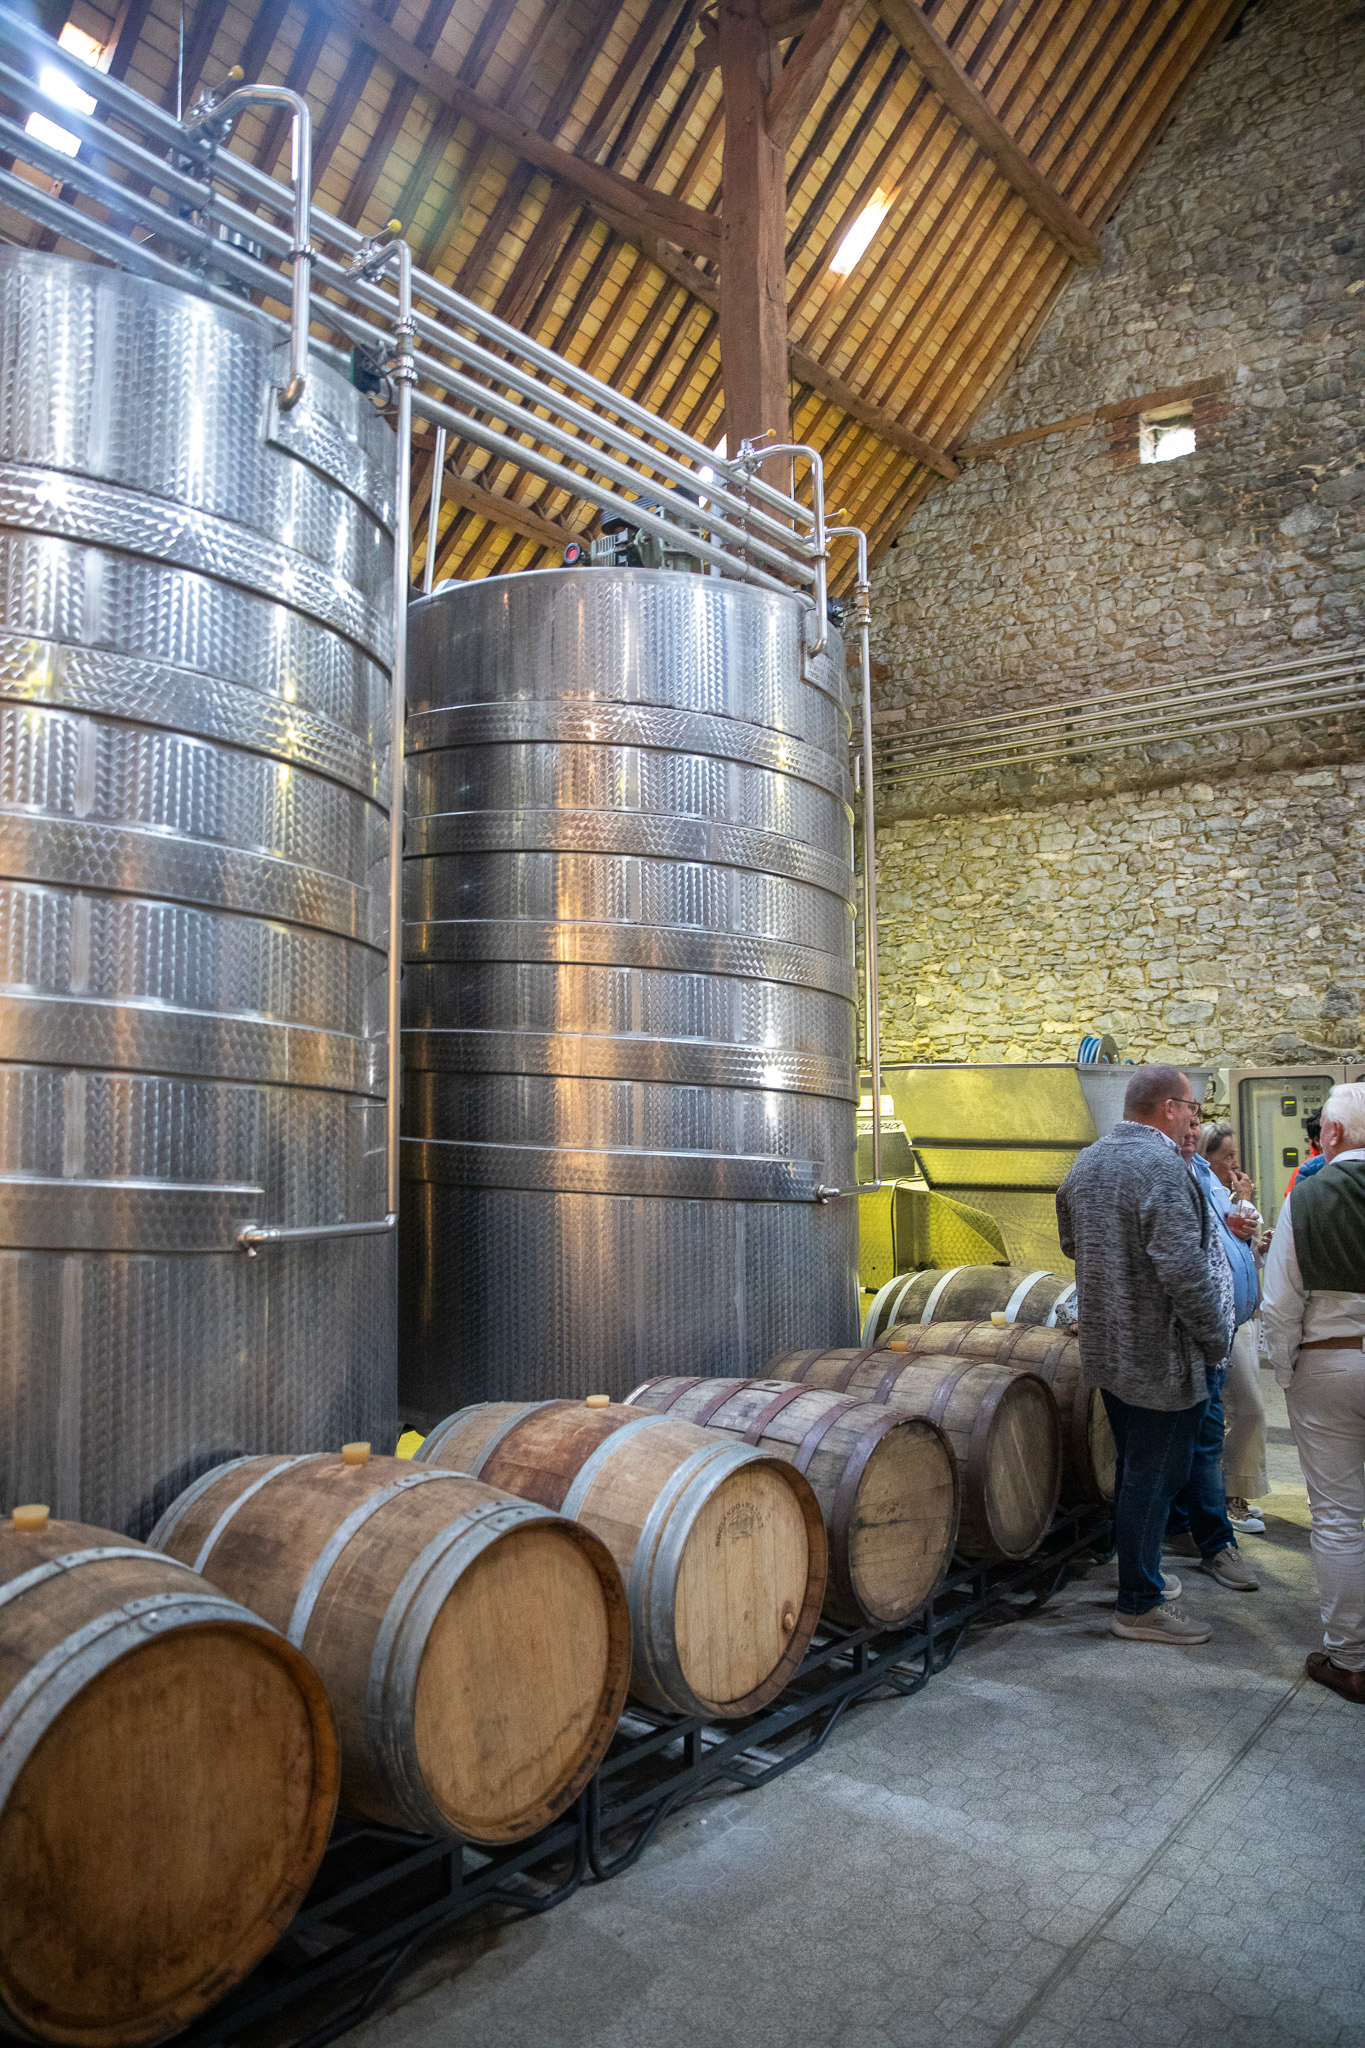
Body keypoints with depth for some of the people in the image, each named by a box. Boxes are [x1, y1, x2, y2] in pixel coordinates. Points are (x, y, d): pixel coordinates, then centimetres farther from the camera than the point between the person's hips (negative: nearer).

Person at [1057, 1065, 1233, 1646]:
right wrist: (1216, 1336, -14)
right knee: (1155, 1474, 3)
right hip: (1161, 1353, -9)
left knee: (1134, 1467, 22)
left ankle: (1136, 1571, 36)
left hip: (1106, 1348, 9)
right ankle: (1139, 1605, 13)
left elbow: (1070, 1241, 21)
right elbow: (1183, 1267, -25)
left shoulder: (1087, 1161, 8)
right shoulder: (1162, 1165, -20)